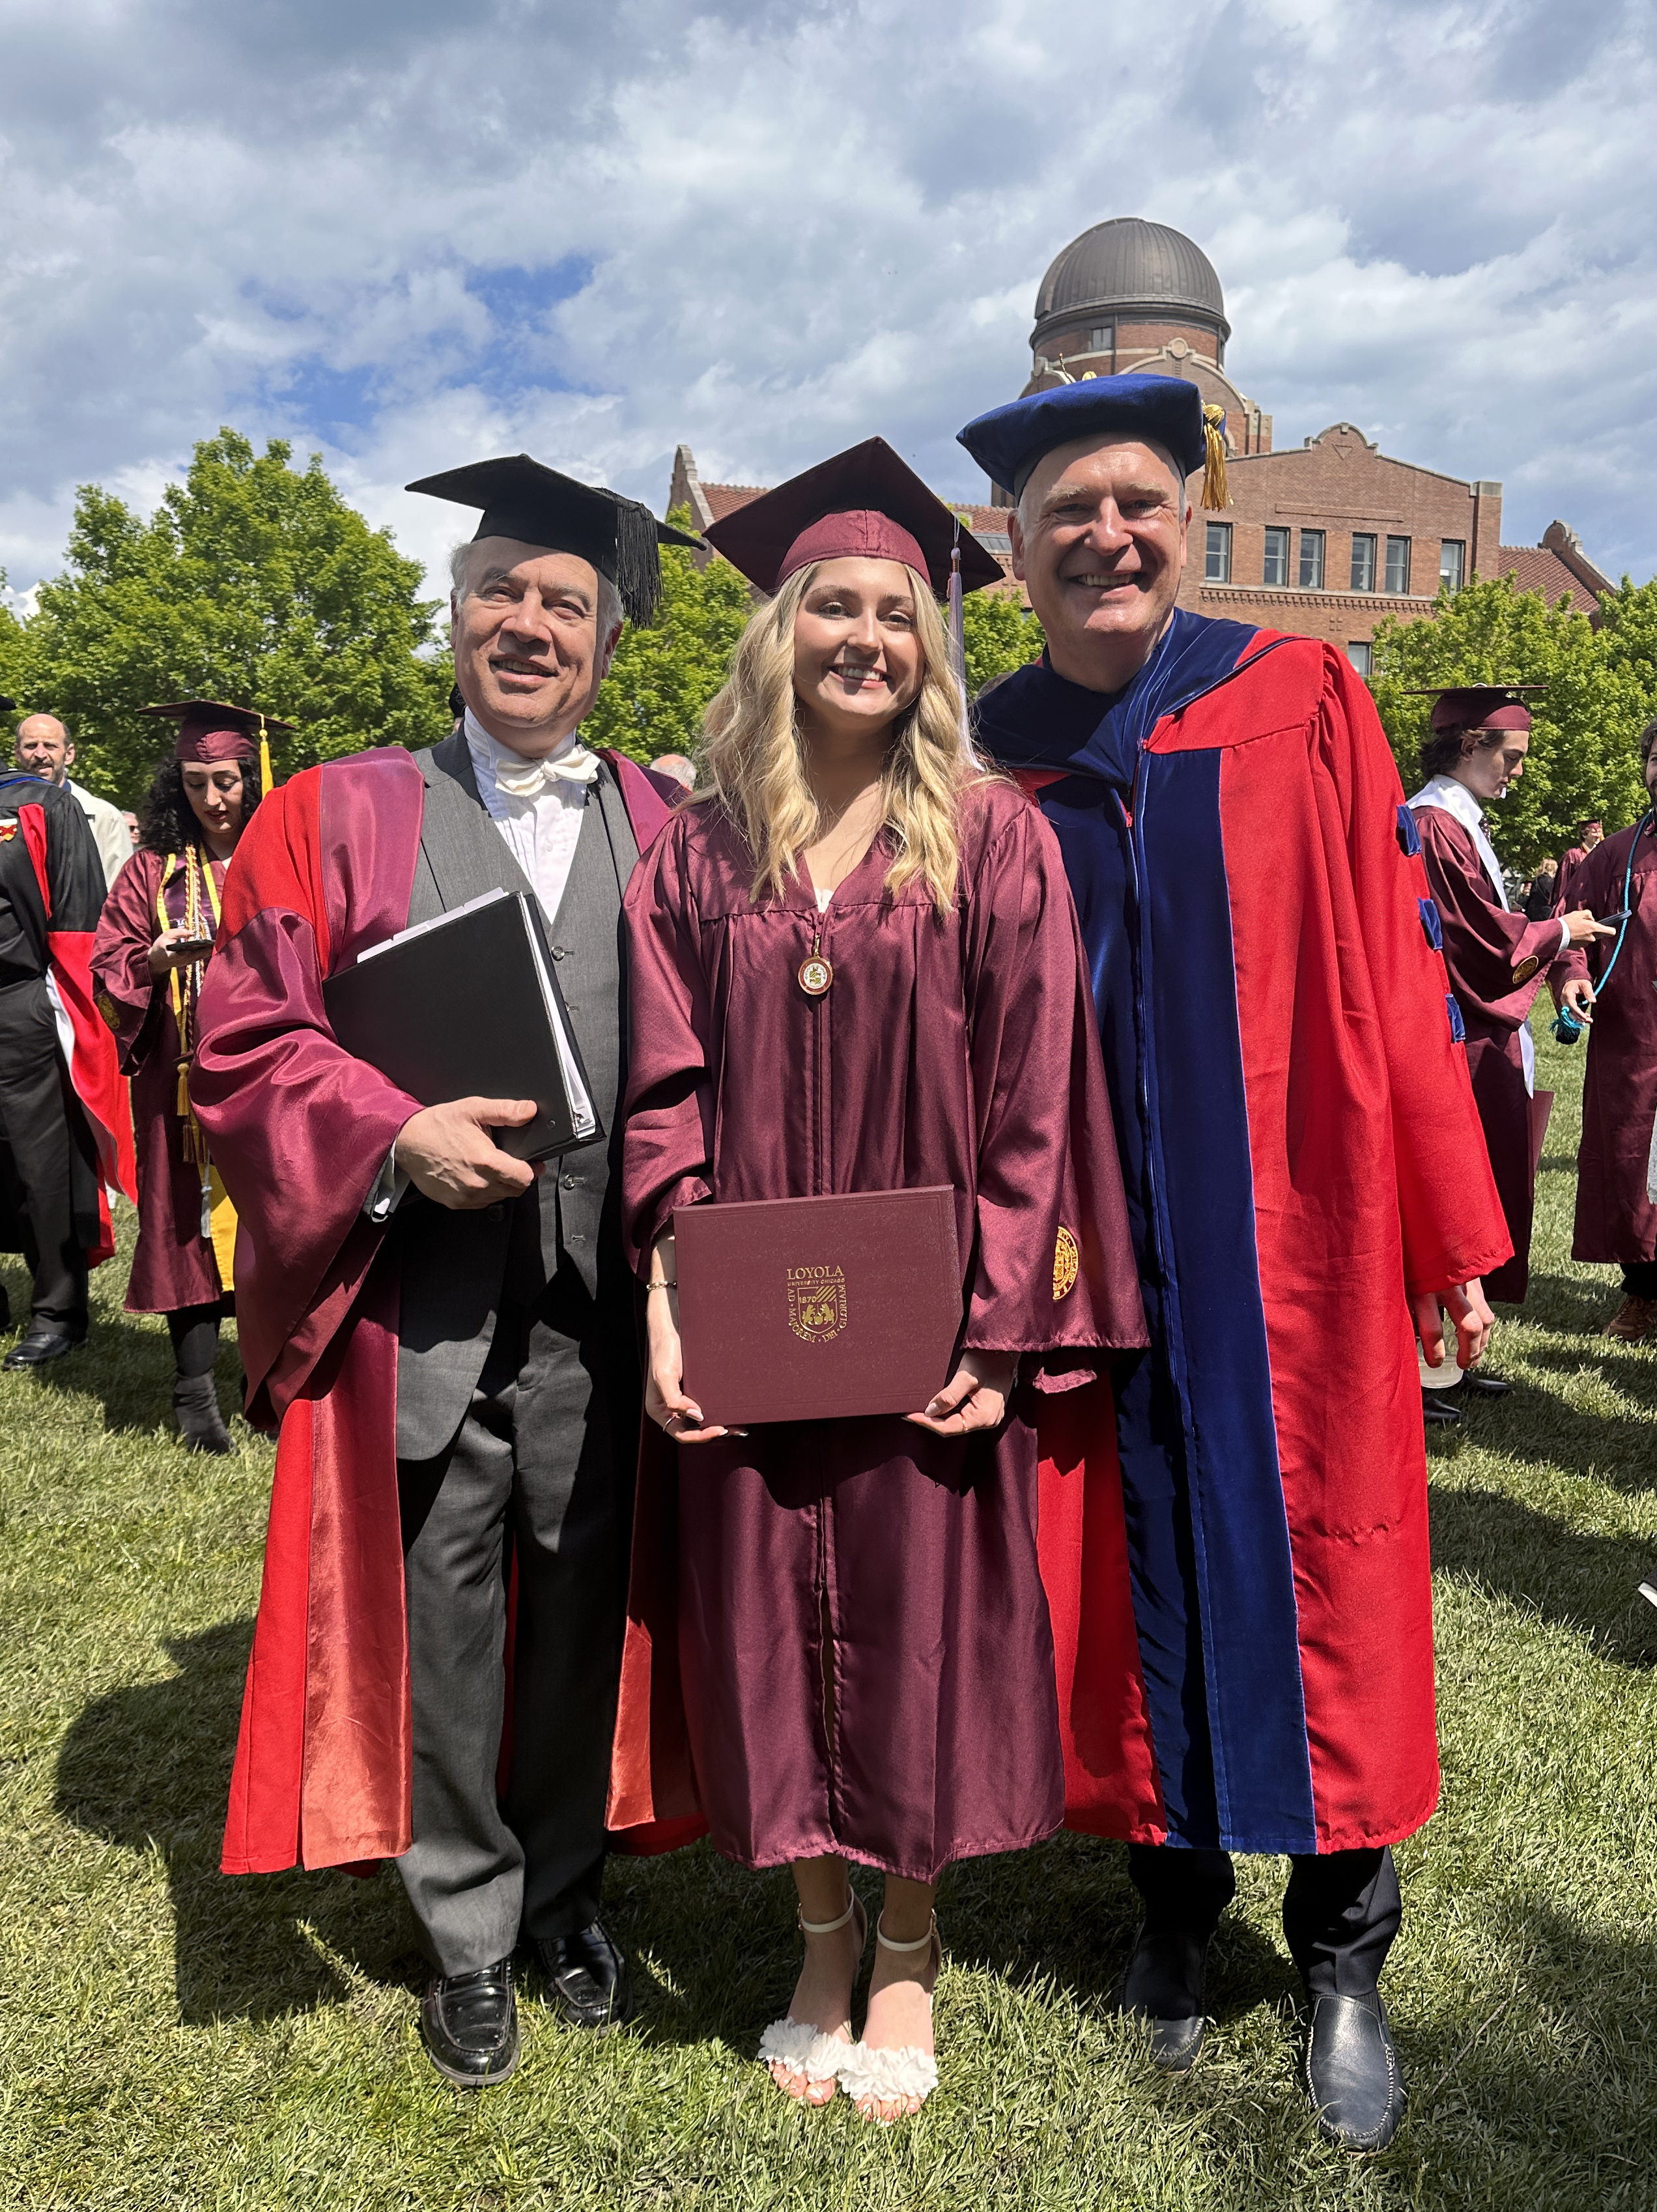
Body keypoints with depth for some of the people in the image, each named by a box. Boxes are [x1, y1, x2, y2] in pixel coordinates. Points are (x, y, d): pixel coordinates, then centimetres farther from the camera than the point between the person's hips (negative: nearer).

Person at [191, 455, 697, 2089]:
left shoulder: (668, 834, 9)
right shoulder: (336, 817, 6)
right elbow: (242, 1042, 0)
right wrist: (397, 1136, -15)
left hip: (603, 1306, 2)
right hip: (418, 1304, -1)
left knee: (582, 1613, 12)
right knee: (440, 1626, 9)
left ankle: (565, 1897, 37)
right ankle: (467, 1936, 32)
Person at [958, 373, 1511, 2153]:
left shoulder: (1300, 704, -1)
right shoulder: (983, 762, 4)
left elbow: (1395, 974, -2)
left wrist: (1449, 1235, -3)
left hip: (1290, 1247, -1)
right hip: (1089, 1255, 2)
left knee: (1313, 1575, 7)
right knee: (1133, 1580, 12)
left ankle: (1340, 1959, 29)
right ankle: (1173, 1902, 35)